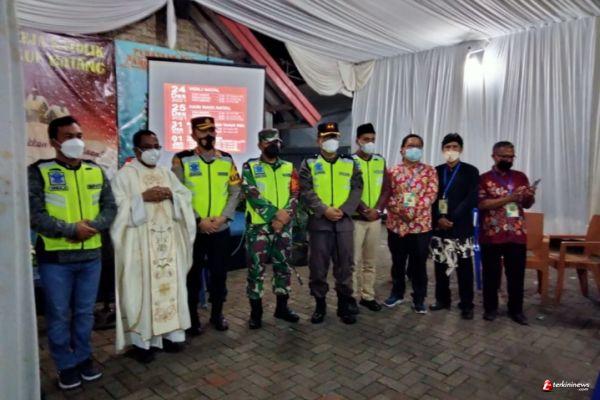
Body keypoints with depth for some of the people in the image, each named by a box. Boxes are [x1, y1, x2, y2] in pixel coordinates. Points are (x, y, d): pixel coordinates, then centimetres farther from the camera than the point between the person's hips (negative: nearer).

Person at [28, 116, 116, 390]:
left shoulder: (96, 172, 7)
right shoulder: (39, 172, -6)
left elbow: (110, 208, 5)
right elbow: (34, 215, -12)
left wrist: (92, 226, -13)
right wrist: (72, 229, -19)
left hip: (91, 256, 4)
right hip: (55, 258, -3)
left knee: (85, 312, 15)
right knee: (59, 315, 9)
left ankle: (84, 358, 33)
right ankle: (66, 365, 26)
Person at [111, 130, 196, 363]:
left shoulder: (167, 173, 15)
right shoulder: (125, 175, 0)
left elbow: (186, 196, 10)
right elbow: (118, 205, -9)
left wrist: (171, 195, -9)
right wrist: (143, 197, -18)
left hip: (168, 240, 5)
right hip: (140, 242, -4)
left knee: (169, 284, 8)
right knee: (142, 288, -1)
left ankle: (169, 333, 20)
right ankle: (141, 340, 11)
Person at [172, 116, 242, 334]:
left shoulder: (226, 159, 6)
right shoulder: (182, 159, -4)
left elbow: (235, 191, 4)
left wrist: (224, 217, -9)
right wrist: (198, 220, -14)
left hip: (221, 229, 3)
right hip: (193, 228, -2)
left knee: (219, 273, 11)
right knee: (193, 274, 9)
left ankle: (217, 314, 29)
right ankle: (192, 317, 26)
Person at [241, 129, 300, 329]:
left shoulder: (289, 168, 10)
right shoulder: (250, 167, 0)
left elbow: (295, 195, 2)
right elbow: (252, 195, -12)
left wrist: (285, 216, -14)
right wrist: (274, 214, -19)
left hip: (284, 226, 4)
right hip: (258, 226, -3)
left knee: (283, 267, 11)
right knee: (256, 269, 2)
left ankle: (282, 307, 26)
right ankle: (256, 311, 15)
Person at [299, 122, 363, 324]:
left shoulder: (350, 164, 11)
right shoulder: (309, 164, 4)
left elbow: (357, 189, 3)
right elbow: (306, 191, -5)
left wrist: (343, 210, -12)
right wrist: (324, 210, -17)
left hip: (344, 222, 2)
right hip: (319, 222, -2)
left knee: (345, 265, 8)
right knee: (318, 265, 5)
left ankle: (344, 305, 22)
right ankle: (320, 304, 20)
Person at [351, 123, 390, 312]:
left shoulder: (380, 161, 10)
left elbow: (386, 188, 7)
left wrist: (378, 210, -7)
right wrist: (365, 210, -15)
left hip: (375, 218, 5)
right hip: (355, 218, -4)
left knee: (371, 261, 11)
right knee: (354, 260, -1)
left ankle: (368, 296, 22)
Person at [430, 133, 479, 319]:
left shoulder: (470, 171, 3)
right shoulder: (436, 171, 11)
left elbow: (471, 199, -7)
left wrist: (452, 219, -14)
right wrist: (439, 219, -9)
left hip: (461, 227, -2)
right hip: (439, 226, 3)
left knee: (464, 266, 2)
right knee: (440, 265, 8)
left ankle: (466, 304, 12)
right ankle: (442, 299, 22)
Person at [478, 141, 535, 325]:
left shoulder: (521, 177, 11)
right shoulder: (484, 179, -2)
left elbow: (527, 205, 13)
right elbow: (481, 204, -14)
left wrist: (530, 196, -10)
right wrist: (508, 198, -21)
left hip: (517, 234, 3)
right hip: (491, 235, -3)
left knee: (517, 274, 9)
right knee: (491, 273, 7)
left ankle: (516, 309, 23)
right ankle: (490, 308, 21)